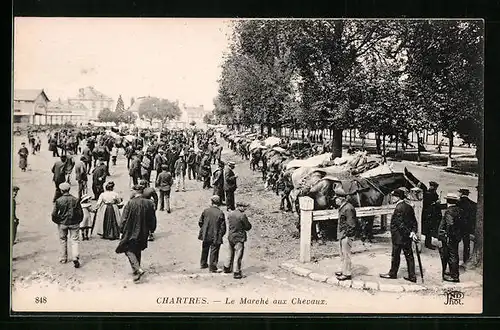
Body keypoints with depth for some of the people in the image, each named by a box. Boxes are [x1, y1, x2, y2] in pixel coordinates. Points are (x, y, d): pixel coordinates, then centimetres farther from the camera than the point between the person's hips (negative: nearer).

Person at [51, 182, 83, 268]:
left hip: (62, 223, 0)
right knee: (74, 240, 4)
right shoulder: (75, 200, -8)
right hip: (74, 223, 0)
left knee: (63, 240, 17)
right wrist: (78, 221, 12)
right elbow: (80, 213, -4)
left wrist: (57, 221, 9)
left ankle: (63, 258, 27)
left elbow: (54, 214, -8)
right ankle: (75, 257, -13)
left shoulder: (58, 200, -10)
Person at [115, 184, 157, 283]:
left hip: (131, 231, -5)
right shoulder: (149, 203, -4)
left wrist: (122, 230, 2)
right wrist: (151, 229, 21)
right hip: (143, 232, 5)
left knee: (129, 250, 3)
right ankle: (136, 269, 29)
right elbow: (153, 219, 6)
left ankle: (138, 269, -15)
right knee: (138, 250, 21)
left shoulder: (130, 203, -17)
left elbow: (124, 218, -12)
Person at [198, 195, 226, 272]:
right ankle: (212, 268, 12)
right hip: (216, 237, -4)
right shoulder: (220, 213, -15)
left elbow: (200, 222, 1)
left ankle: (203, 264, 36)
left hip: (206, 235, 4)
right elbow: (223, 228, -12)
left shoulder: (206, 211, -7)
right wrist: (220, 236, 4)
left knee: (205, 250, 22)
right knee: (214, 252, 8)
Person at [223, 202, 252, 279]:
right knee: (238, 255, 0)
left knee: (231, 253, 24)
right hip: (239, 238, -7)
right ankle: (236, 272, 3)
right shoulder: (242, 215, -18)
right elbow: (248, 227, -11)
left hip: (230, 237, 7)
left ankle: (227, 268, 37)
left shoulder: (230, 214, 4)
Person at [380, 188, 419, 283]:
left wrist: (410, 234, -20)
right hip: (407, 237, 8)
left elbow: (400, 224, -23)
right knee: (409, 256, 10)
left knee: (396, 255, 8)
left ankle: (393, 273, 23)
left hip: (399, 237, -8)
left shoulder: (399, 208, -20)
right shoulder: (409, 207, 7)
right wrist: (413, 231, 1)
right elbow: (414, 221, 8)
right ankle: (412, 276, 14)